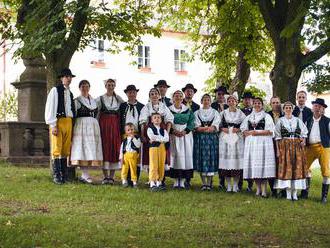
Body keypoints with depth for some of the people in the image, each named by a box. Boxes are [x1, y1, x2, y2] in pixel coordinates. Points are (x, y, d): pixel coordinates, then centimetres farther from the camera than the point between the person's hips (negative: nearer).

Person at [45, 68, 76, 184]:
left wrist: (72, 126, 10)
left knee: (66, 149, 7)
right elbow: (50, 108, -7)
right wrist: (53, 125, -14)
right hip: (58, 121, -6)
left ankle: (64, 175, 11)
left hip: (68, 122, 6)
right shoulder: (55, 90, -1)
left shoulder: (70, 93, 19)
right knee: (56, 149, -7)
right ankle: (56, 176, -5)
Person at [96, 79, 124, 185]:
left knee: (115, 147, -2)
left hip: (115, 124, 1)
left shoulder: (118, 98, 9)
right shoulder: (100, 98, 5)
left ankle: (112, 176, 2)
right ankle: (105, 176, 0)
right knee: (105, 147, -4)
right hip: (104, 124, -1)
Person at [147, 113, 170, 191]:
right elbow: (151, 137, -14)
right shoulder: (150, 129, 6)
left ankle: (159, 182, 10)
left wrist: (156, 139, -11)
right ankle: (152, 183, -7)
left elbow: (167, 139, -3)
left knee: (161, 166, 3)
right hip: (153, 147, -4)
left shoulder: (163, 130, 15)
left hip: (162, 148, 4)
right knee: (153, 166, -8)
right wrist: (161, 138, -9)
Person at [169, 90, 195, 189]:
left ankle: (182, 181, -2)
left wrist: (185, 131, -12)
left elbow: (191, 122, 2)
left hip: (186, 134, 1)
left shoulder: (188, 110, 10)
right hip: (173, 135, -1)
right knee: (175, 156, -5)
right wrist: (173, 131, -15)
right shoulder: (169, 110, 7)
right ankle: (176, 181, -2)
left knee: (186, 156, -5)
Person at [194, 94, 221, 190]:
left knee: (211, 159, -4)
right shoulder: (197, 113, 12)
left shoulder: (215, 112, 11)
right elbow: (196, 127, -1)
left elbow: (215, 126, -3)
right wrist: (208, 128, -17)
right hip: (200, 138, 0)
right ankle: (204, 183, 1)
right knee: (201, 159, -3)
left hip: (212, 138, 0)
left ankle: (209, 183, -1)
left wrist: (203, 128, -17)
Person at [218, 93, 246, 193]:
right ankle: (228, 185, 6)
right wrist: (222, 128, -7)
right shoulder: (223, 113, 12)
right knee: (226, 159, -2)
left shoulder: (240, 113, 7)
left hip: (237, 138, -1)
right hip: (225, 137, 1)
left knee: (236, 160, -6)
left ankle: (235, 185, 1)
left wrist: (238, 129, -10)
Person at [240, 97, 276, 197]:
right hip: (251, 143, 4)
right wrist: (250, 132, -6)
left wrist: (257, 133, -10)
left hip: (264, 143, -4)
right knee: (254, 165, -2)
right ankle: (258, 189, 4)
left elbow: (270, 131, -2)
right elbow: (243, 130, 14)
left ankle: (264, 190, -10)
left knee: (263, 165, -11)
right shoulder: (249, 117, 21)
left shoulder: (267, 116, 8)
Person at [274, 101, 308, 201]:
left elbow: (304, 133, 11)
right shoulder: (280, 121, 5)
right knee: (286, 167, -4)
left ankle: (294, 192, 3)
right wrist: (277, 149, -5)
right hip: (284, 146, -1)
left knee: (297, 167, -2)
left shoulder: (298, 120, 9)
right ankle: (288, 192, 0)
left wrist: (303, 141, -8)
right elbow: (277, 137, 2)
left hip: (297, 146, 2)